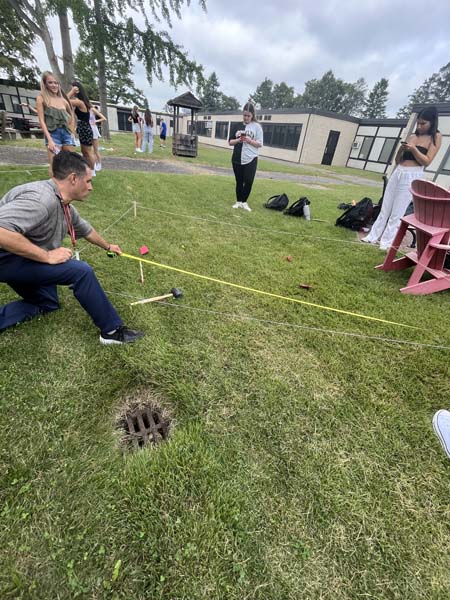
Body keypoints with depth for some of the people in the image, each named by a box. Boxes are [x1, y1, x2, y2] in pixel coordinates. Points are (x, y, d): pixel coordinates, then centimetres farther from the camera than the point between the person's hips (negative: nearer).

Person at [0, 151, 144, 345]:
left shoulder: (63, 205, 4)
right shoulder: (42, 198, -28)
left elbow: (85, 229, 21)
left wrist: (108, 246, 34)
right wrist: (47, 256, -31)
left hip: (24, 259, 10)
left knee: (47, 303, 20)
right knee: (81, 271, -22)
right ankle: (112, 331, -12)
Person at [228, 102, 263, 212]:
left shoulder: (257, 126, 1)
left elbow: (259, 144, -1)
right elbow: (230, 142, 9)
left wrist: (249, 140, -17)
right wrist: (238, 140, -11)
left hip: (251, 159, -2)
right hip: (237, 159, 2)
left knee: (248, 181, -6)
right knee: (239, 181, 8)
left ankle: (244, 202, 11)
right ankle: (238, 201, 19)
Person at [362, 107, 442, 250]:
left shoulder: (436, 137, 0)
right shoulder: (412, 137, 15)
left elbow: (426, 161, -9)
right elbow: (397, 159, 15)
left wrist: (413, 149, -19)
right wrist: (402, 149, -3)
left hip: (412, 176, -5)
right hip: (397, 173, 5)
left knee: (397, 213, -5)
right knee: (385, 208, 6)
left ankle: (387, 242, 0)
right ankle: (373, 236, 12)